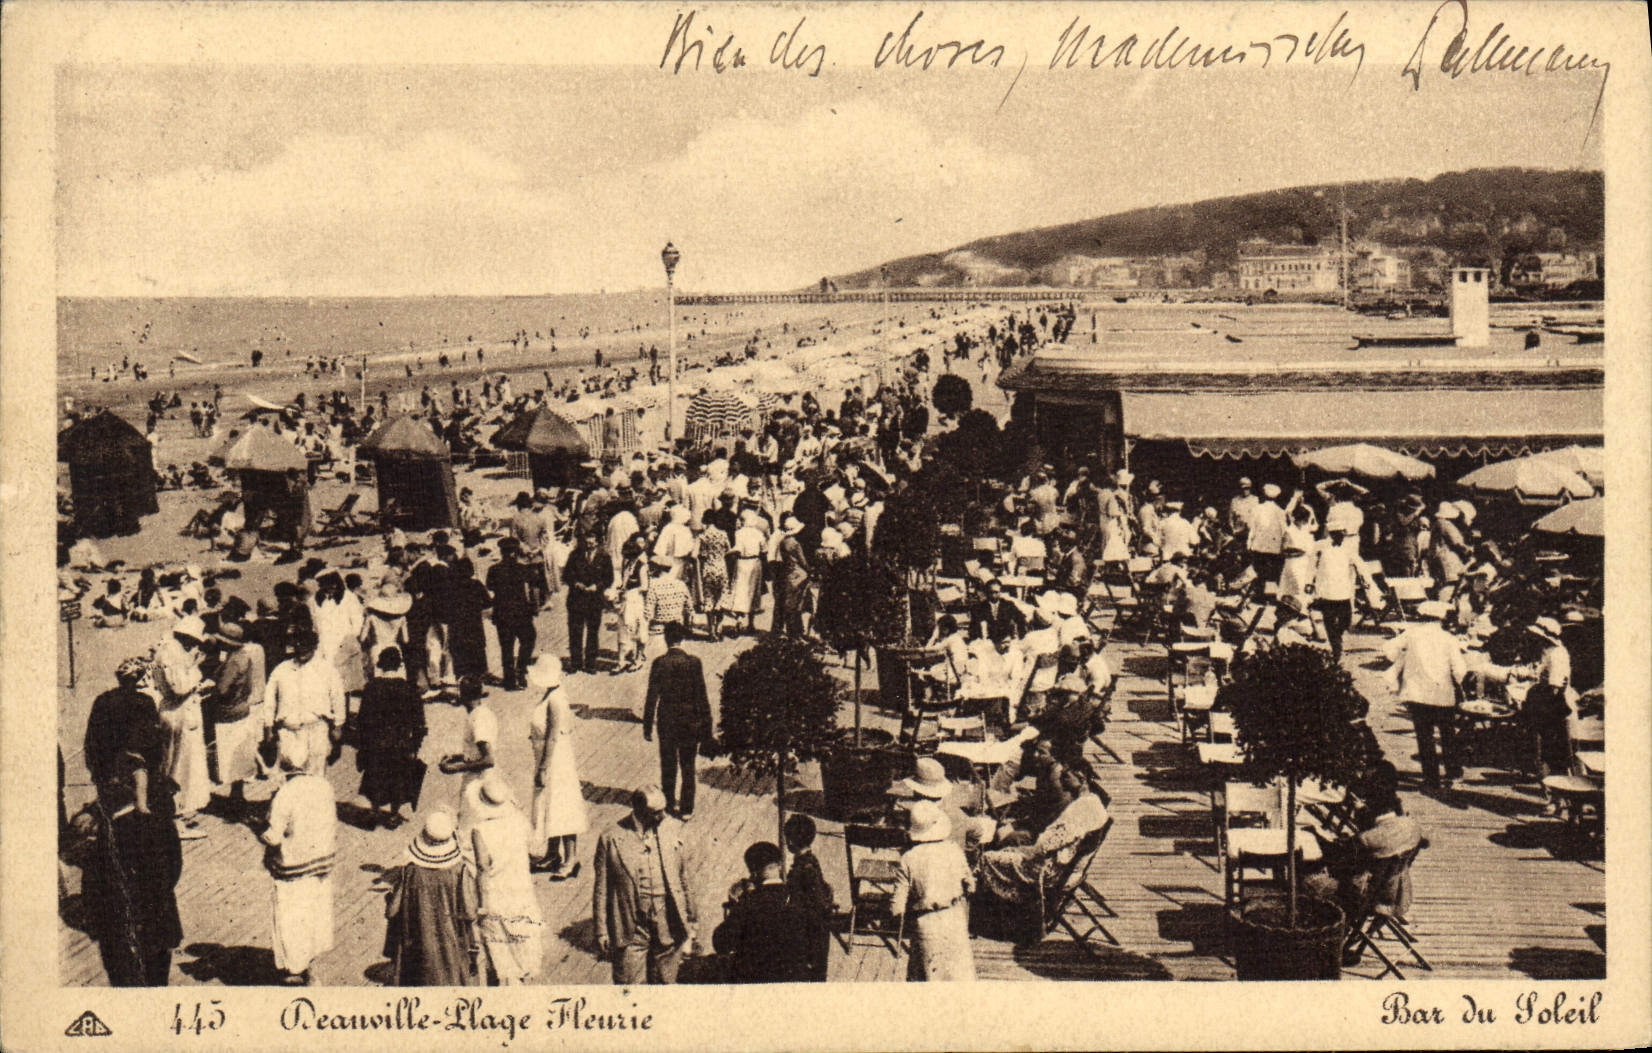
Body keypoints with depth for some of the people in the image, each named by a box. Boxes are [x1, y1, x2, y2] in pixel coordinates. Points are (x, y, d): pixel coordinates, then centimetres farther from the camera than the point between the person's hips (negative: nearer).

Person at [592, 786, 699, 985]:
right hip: (630, 929, -3)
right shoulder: (611, 839, -10)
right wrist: (601, 932, -1)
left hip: (668, 929, 3)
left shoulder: (672, 829, 0)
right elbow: (601, 889, -2)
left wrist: (689, 921, 14)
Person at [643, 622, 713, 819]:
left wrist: (648, 727, 0)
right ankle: (687, 809, 14)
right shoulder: (694, 663, -12)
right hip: (690, 721, 0)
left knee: (668, 765, 18)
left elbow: (652, 697, -8)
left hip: (666, 721, 0)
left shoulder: (659, 663, -12)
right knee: (688, 767, 11)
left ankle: (671, 803, 31)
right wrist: (706, 726, 0)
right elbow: (702, 696, -8)